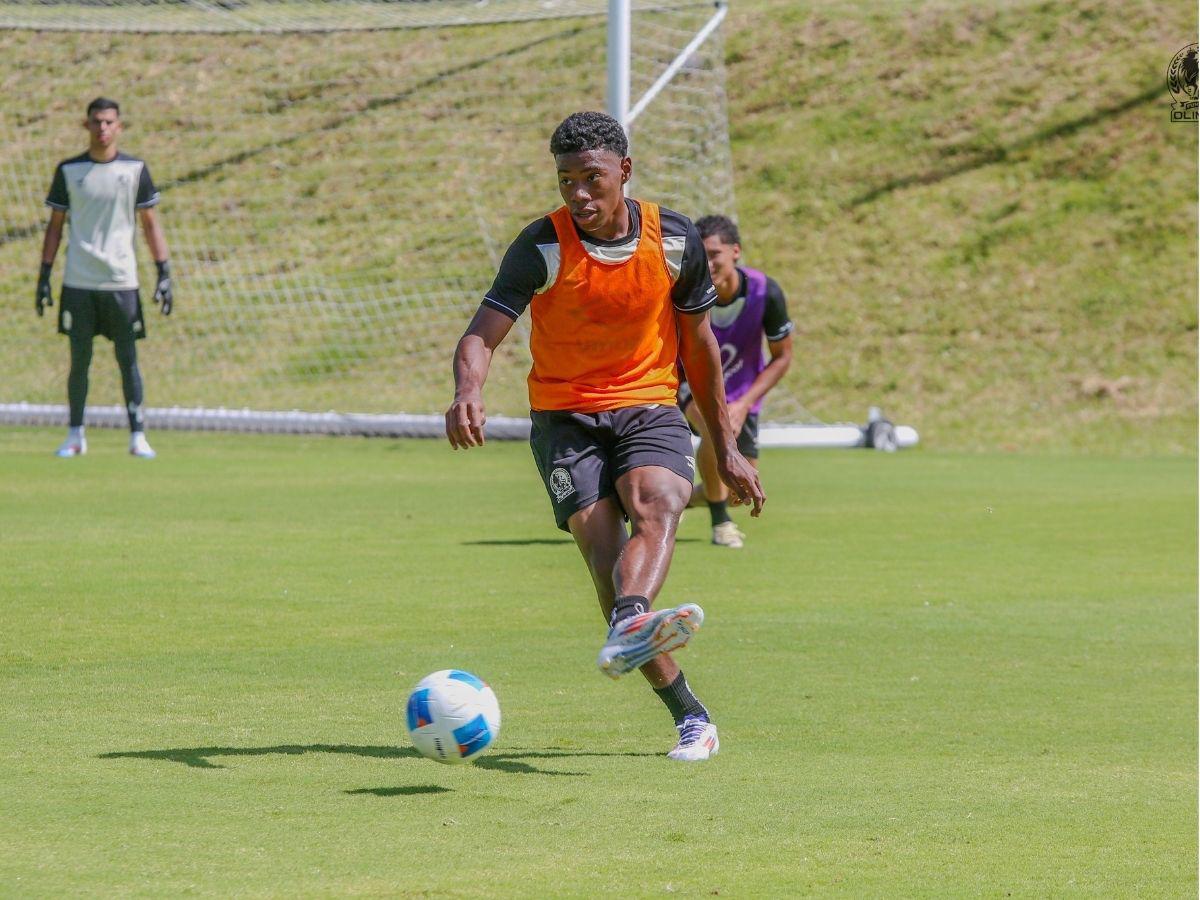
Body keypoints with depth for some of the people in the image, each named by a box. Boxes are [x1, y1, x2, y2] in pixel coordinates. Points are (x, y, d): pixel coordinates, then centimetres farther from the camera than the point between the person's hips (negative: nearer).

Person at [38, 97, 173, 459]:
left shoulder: (135, 169, 4)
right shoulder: (68, 170, 5)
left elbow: (150, 224, 7)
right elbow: (55, 225, 10)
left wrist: (164, 272, 0)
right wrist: (44, 275, 5)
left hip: (122, 281, 0)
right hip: (78, 282, 0)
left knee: (128, 359, -1)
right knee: (79, 359, 3)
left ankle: (137, 436, 3)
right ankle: (75, 435, 12)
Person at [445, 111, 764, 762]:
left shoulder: (675, 240, -1)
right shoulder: (542, 248, -9)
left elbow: (697, 342, 13)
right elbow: (482, 335, -18)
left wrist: (725, 447, 16)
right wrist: (468, 391, -42)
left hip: (649, 409, 1)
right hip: (565, 417, -1)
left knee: (657, 508, -31)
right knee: (603, 547, -20)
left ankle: (627, 629, -61)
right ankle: (690, 715, -16)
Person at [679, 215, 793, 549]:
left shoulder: (766, 293, -26)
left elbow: (782, 356, -12)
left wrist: (744, 405, -21)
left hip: (741, 390, 2)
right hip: (690, 380, -2)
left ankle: (697, 495, 36)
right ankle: (720, 521, -15)